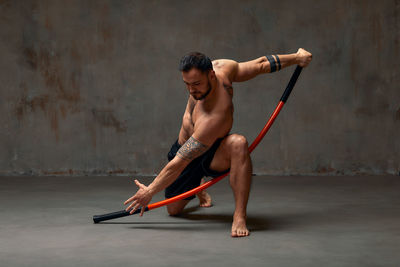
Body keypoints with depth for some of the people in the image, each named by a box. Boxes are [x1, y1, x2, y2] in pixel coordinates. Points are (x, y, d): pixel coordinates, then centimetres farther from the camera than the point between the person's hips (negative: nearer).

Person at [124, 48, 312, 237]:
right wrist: (295, 58, 7)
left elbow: (179, 163, -35)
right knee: (174, 210, 14)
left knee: (238, 143, -43)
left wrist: (150, 191, -27)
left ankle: (239, 216, -37)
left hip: (211, 156, -7)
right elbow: (262, 65, -9)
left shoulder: (214, 119, -41)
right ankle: (198, 186, 49)